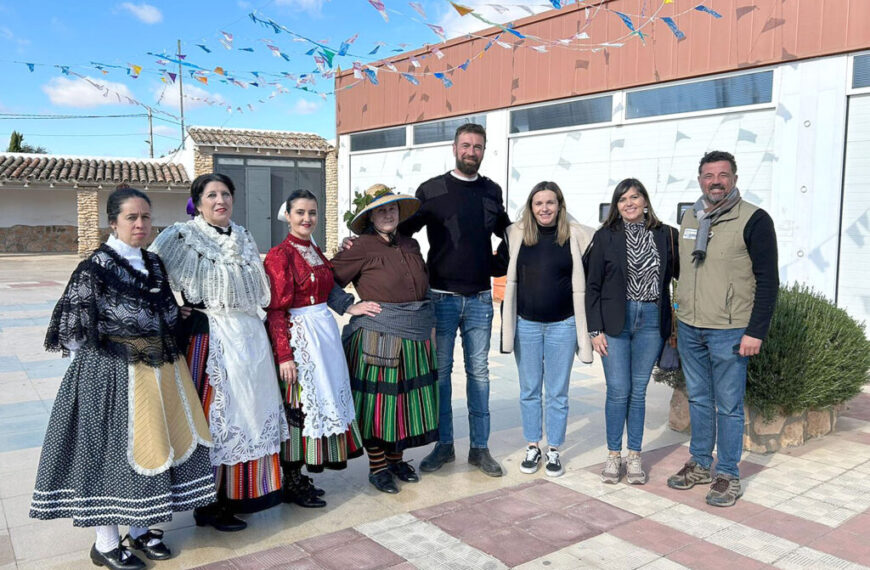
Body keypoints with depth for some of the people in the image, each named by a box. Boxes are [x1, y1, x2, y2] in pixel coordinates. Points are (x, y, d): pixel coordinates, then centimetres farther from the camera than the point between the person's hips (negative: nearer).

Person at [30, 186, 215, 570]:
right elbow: (77, 329, -8)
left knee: (150, 446, 12)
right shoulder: (96, 267, -11)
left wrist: (165, 350, 13)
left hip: (157, 368, 7)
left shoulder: (153, 263, 9)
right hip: (111, 374, -7)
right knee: (111, 448, 2)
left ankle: (140, 529, 29)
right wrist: (111, 357, -3)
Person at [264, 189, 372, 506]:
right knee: (298, 407, -1)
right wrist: (284, 355, -19)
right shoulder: (280, 254, -11)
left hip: (325, 332, 8)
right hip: (298, 337, -8)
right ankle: (291, 483, 13)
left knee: (319, 402, 12)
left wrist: (349, 308, 5)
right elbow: (276, 310, -15)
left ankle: (300, 477, 24)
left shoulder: (315, 251, 13)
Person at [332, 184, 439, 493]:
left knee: (406, 397, 13)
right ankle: (377, 466, 19)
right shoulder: (362, 248, -8)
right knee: (378, 399, 3)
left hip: (416, 339, 6)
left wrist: (429, 325, 16)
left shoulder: (410, 245, 10)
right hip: (378, 337, -6)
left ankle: (396, 459, 30)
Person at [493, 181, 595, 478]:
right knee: (529, 390, 12)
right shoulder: (516, 234, 0)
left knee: (558, 392, 9)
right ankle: (532, 448, 26)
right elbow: (498, 265, 13)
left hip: (562, 325, -1)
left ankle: (554, 450, 23)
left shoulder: (577, 236, -5)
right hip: (526, 323, 2)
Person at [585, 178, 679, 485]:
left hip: (651, 321, 2)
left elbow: (681, 273, 10)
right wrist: (595, 330, -4)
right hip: (615, 321, -1)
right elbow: (593, 285, 1)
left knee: (638, 391, 9)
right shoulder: (605, 236, 1)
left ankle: (634, 456, 21)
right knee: (618, 390, -1)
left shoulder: (665, 235, 5)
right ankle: (613, 456, 15)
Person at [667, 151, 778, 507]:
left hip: (729, 332, -6)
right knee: (698, 401, 15)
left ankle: (728, 476, 16)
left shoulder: (753, 220, -8)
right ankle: (700, 464, 28)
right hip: (689, 329, 6)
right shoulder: (689, 219, 10)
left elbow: (768, 280, -9)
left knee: (728, 406, 3)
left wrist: (756, 332, -14)